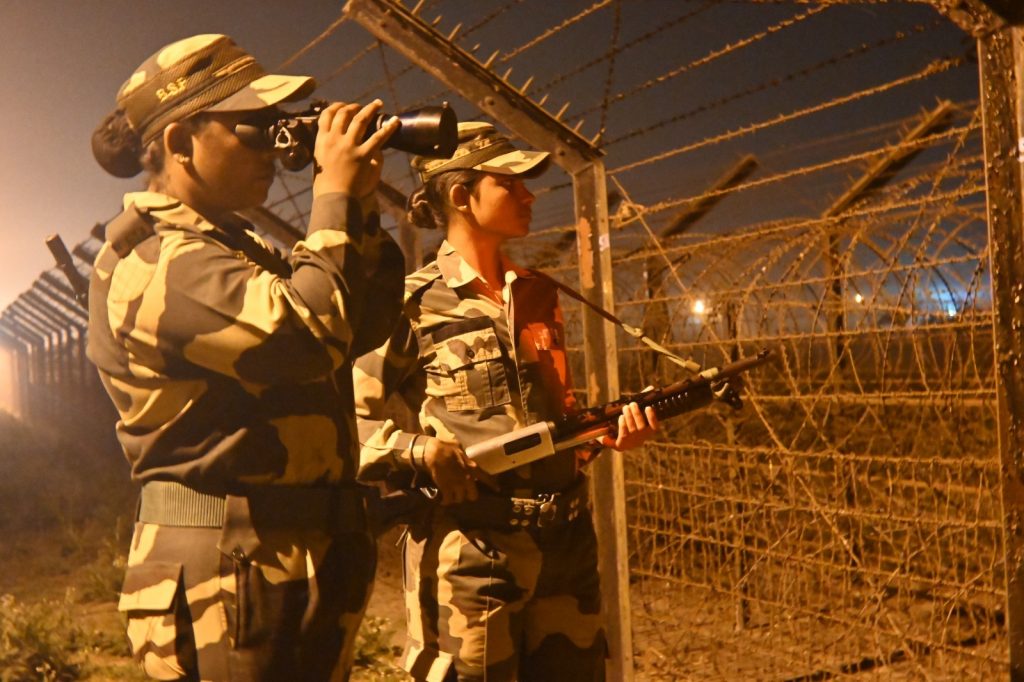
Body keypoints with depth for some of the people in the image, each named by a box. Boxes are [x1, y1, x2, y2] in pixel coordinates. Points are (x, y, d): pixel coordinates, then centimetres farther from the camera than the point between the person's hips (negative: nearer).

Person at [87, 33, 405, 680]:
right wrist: (336, 199, -15)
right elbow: (308, 334, -27)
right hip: (227, 574, -9)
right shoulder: (151, 259, -14)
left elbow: (369, 322, 14)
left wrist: (361, 204, 4)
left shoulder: (238, 249, 16)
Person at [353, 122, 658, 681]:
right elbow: (345, 418, -7)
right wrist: (421, 453, -22)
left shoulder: (536, 295, 13)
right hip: (468, 550, -6)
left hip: (566, 542, 6)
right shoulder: (415, 303, -6)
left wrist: (607, 432, 1)